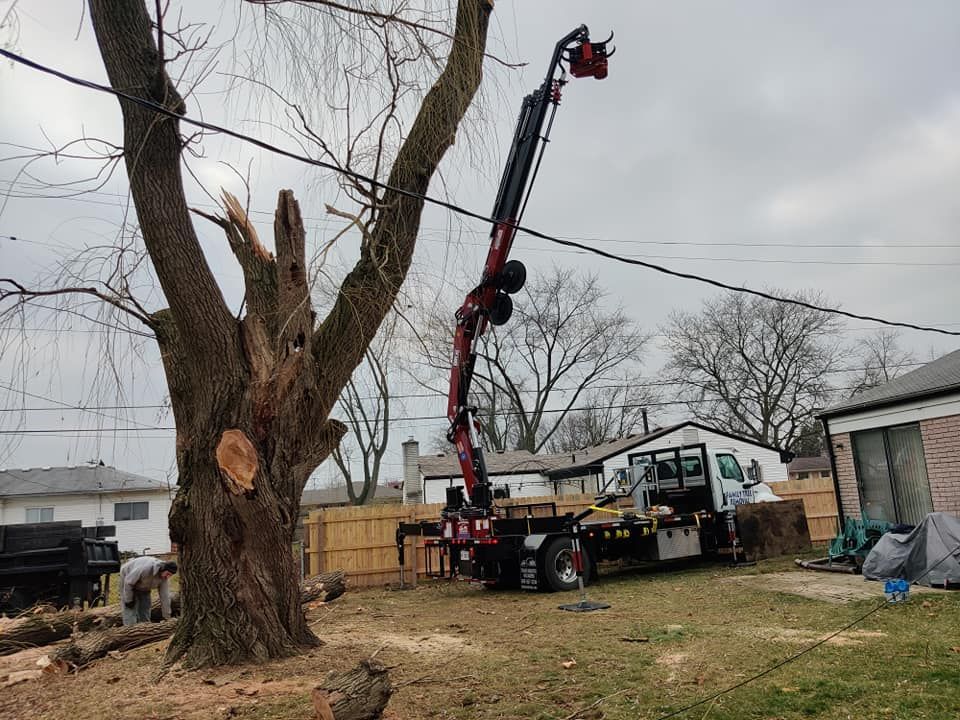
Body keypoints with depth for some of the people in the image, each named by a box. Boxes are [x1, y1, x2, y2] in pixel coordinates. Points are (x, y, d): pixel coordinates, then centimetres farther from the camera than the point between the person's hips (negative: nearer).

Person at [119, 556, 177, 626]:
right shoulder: (146, 568, -42)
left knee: (145, 609, 1)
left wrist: (166, 617, -15)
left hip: (143, 585, 6)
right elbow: (128, 581, -30)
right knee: (130, 608, -13)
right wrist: (128, 600, -21)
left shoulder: (164, 577, -22)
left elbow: (165, 596, -17)